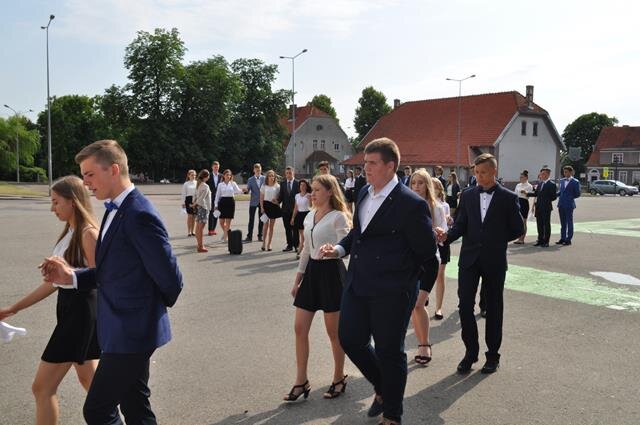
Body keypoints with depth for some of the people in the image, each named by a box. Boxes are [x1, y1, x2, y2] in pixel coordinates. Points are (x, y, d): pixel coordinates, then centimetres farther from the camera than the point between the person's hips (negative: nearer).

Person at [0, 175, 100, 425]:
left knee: (42, 387, -1)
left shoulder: (88, 234, -17)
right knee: (89, 379, 19)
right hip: (70, 308, 10)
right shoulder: (69, 233, 11)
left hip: (81, 311, -10)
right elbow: (56, 281, 14)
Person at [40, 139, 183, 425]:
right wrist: (71, 276, 0)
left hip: (131, 332, -9)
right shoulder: (116, 209, 10)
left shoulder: (139, 214, -21)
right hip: (128, 329, 9)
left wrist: (156, 306, 0)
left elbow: (169, 277, -19)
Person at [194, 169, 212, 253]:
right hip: (203, 207, -9)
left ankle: (200, 245, 20)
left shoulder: (198, 185, 12)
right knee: (201, 228, -6)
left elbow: (197, 196, 12)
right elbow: (201, 198, -19)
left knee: (198, 227, 11)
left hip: (198, 207, 9)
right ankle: (201, 246, -2)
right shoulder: (205, 186, -16)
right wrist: (195, 204, -6)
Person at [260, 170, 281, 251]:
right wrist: (262, 207, -5)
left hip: (274, 206, 1)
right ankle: (264, 243, 3)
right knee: (266, 225, -6)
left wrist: (277, 201, -13)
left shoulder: (277, 186, 3)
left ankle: (269, 244, 12)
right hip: (266, 205, -1)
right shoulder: (264, 186, 3)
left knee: (271, 226, 6)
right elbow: (261, 198, 4)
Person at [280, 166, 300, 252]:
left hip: (295, 209, -4)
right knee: (287, 229, 7)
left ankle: (296, 245, 7)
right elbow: (281, 196, 9)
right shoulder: (282, 184, 10)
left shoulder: (297, 183, -1)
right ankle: (289, 245, 14)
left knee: (295, 228, 0)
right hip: (285, 209, 4)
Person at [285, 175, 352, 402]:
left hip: (331, 272, -7)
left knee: (333, 332, 5)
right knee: (300, 328, 4)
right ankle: (301, 382, 13)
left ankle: (339, 379, 24)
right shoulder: (309, 217, 11)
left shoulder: (338, 217, -11)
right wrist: (298, 278, 16)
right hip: (311, 272, 7)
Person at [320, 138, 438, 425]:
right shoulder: (364, 194, 8)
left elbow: (427, 253, -8)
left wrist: (422, 289, -2)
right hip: (358, 284, 7)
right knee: (349, 339, 13)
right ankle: (383, 387, 40)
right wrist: (339, 248, 2)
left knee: (389, 352, 7)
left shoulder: (411, 204, -16)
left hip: (391, 293, -7)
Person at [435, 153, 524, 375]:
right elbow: (460, 225, 3)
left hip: (494, 260, -2)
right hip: (469, 258, 2)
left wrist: (496, 240, -1)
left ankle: (493, 355, 21)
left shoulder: (508, 198, -1)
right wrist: (447, 235, -15)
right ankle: (471, 351, 11)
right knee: (465, 305, -5)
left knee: (493, 307, 8)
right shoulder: (467, 196, 6)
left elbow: (517, 229, 3)